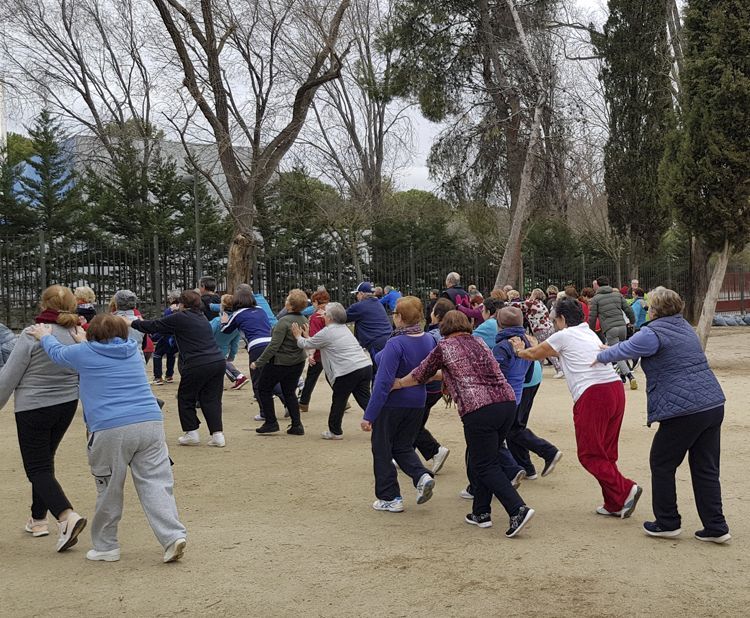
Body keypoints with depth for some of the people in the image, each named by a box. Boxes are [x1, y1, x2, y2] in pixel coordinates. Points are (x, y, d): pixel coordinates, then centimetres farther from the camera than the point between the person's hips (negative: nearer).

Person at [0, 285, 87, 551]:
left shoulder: (31, 335, -18)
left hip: (33, 409, -6)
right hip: (67, 405, 6)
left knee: (37, 468, 0)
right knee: (45, 460, 21)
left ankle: (67, 515, -19)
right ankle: (38, 519, 30)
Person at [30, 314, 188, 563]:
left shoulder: (83, 353, 9)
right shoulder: (134, 351, 20)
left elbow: (57, 352, 31)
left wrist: (44, 336, 50)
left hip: (111, 430, -3)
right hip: (150, 423, 3)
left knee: (109, 491, 10)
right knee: (156, 484, 1)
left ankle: (106, 547, 22)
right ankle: (174, 536, -11)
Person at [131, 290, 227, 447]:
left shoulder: (180, 318, -2)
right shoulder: (202, 318, 22)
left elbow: (154, 326, 4)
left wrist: (133, 323, 19)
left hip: (197, 365, -7)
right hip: (218, 362, 7)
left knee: (185, 398, 12)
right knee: (211, 399, 10)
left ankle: (191, 433, 14)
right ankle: (217, 434, 3)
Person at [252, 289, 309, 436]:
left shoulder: (285, 321, -24)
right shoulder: (304, 321, -1)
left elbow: (274, 345, -25)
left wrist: (258, 363, -19)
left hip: (280, 362, -7)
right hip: (298, 362, 7)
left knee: (264, 388, 12)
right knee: (289, 392, 17)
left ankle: (271, 422, 12)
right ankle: (296, 425, 12)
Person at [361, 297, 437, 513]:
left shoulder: (396, 344, -22)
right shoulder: (429, 341, -1)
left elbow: (384, 383, -24)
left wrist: (369, 415, -21)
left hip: (392, 403, -6)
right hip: (417, 402, 6)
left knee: (382, 449, 11)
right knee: (403, 446, 22)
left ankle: (390, 498, 15)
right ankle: (422, 476, -2)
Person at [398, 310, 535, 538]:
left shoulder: (445, 346, 7)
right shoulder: (479, 342, 22)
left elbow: (421, 375, 18)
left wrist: (398, 383, 34)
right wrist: (445, 376, 50)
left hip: (478, 410, -6)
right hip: (508, 402, 7)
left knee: (485, 466, 1)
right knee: (481, 459, 19)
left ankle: (518, 509, -13)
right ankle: (481, 512, 24)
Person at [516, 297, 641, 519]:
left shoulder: (563, 336, 4)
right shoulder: (590, 334, 25)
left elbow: (534, 354, 18)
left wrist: (519, 351, 40)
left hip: (592, 395, -7)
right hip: (615, 388, 8)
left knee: (590, 454, 0)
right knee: (605, 452, 14)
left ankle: (625, 490, -13)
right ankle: (614, 504, 14)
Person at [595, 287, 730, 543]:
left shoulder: (653, 333, -10)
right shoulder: (684, 326, 18)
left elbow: (624, 349, 2)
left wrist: (599, 357, 21)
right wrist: (609, 352, 36)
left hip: (683, 410, -8)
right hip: (713, 404, 8)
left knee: (662, 464, 10)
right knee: (706, 469, 12)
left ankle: (667, 523, 17)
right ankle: (716, 527, 12)